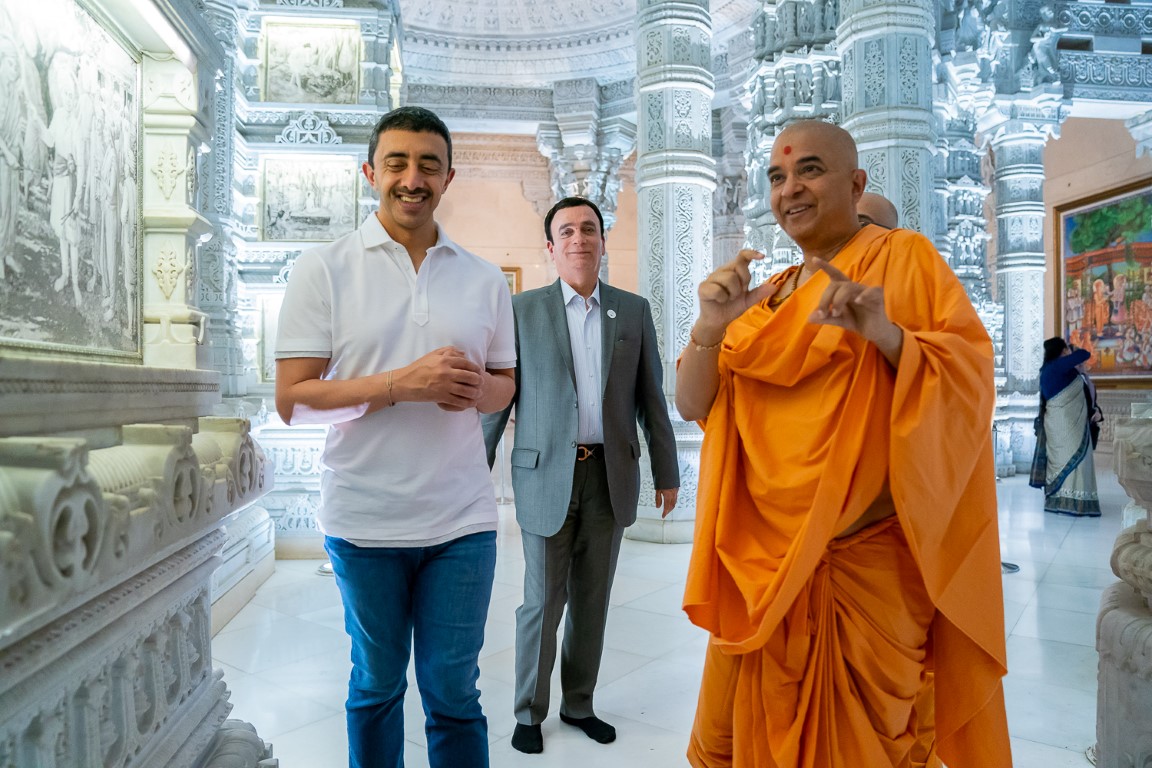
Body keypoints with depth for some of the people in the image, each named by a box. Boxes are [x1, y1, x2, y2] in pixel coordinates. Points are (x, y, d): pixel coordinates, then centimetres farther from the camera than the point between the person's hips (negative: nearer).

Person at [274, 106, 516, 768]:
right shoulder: (324, 270, -2)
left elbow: (506, 385, 13)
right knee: (376, 683, 18)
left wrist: (478, 388, -11)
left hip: (462, 520, 2)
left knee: (453, 689, 10)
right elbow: (292, 400, -6)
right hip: (364, 520, -1)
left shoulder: (486, 279, 7)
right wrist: (401, 383, -19)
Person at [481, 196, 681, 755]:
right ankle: (530, 712, 27)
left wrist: (667, 472, 7)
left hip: (610, 477, 2)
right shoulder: (524, 310, 0)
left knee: (592, 600, 13)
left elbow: (651, 397, 7)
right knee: (543, 602, 6)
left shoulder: (634, 310, 6)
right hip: (546, 477, -2)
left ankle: (579, 704, 32)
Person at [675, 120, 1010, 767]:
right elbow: (693, 405, 4)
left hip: (869, 562, -4)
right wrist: (711, 326, -14)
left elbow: (973, 375, -8)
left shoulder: (906, 257, 1)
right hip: (763, 559, 4)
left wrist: (886, 333, -25)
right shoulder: (766, 295, 12)